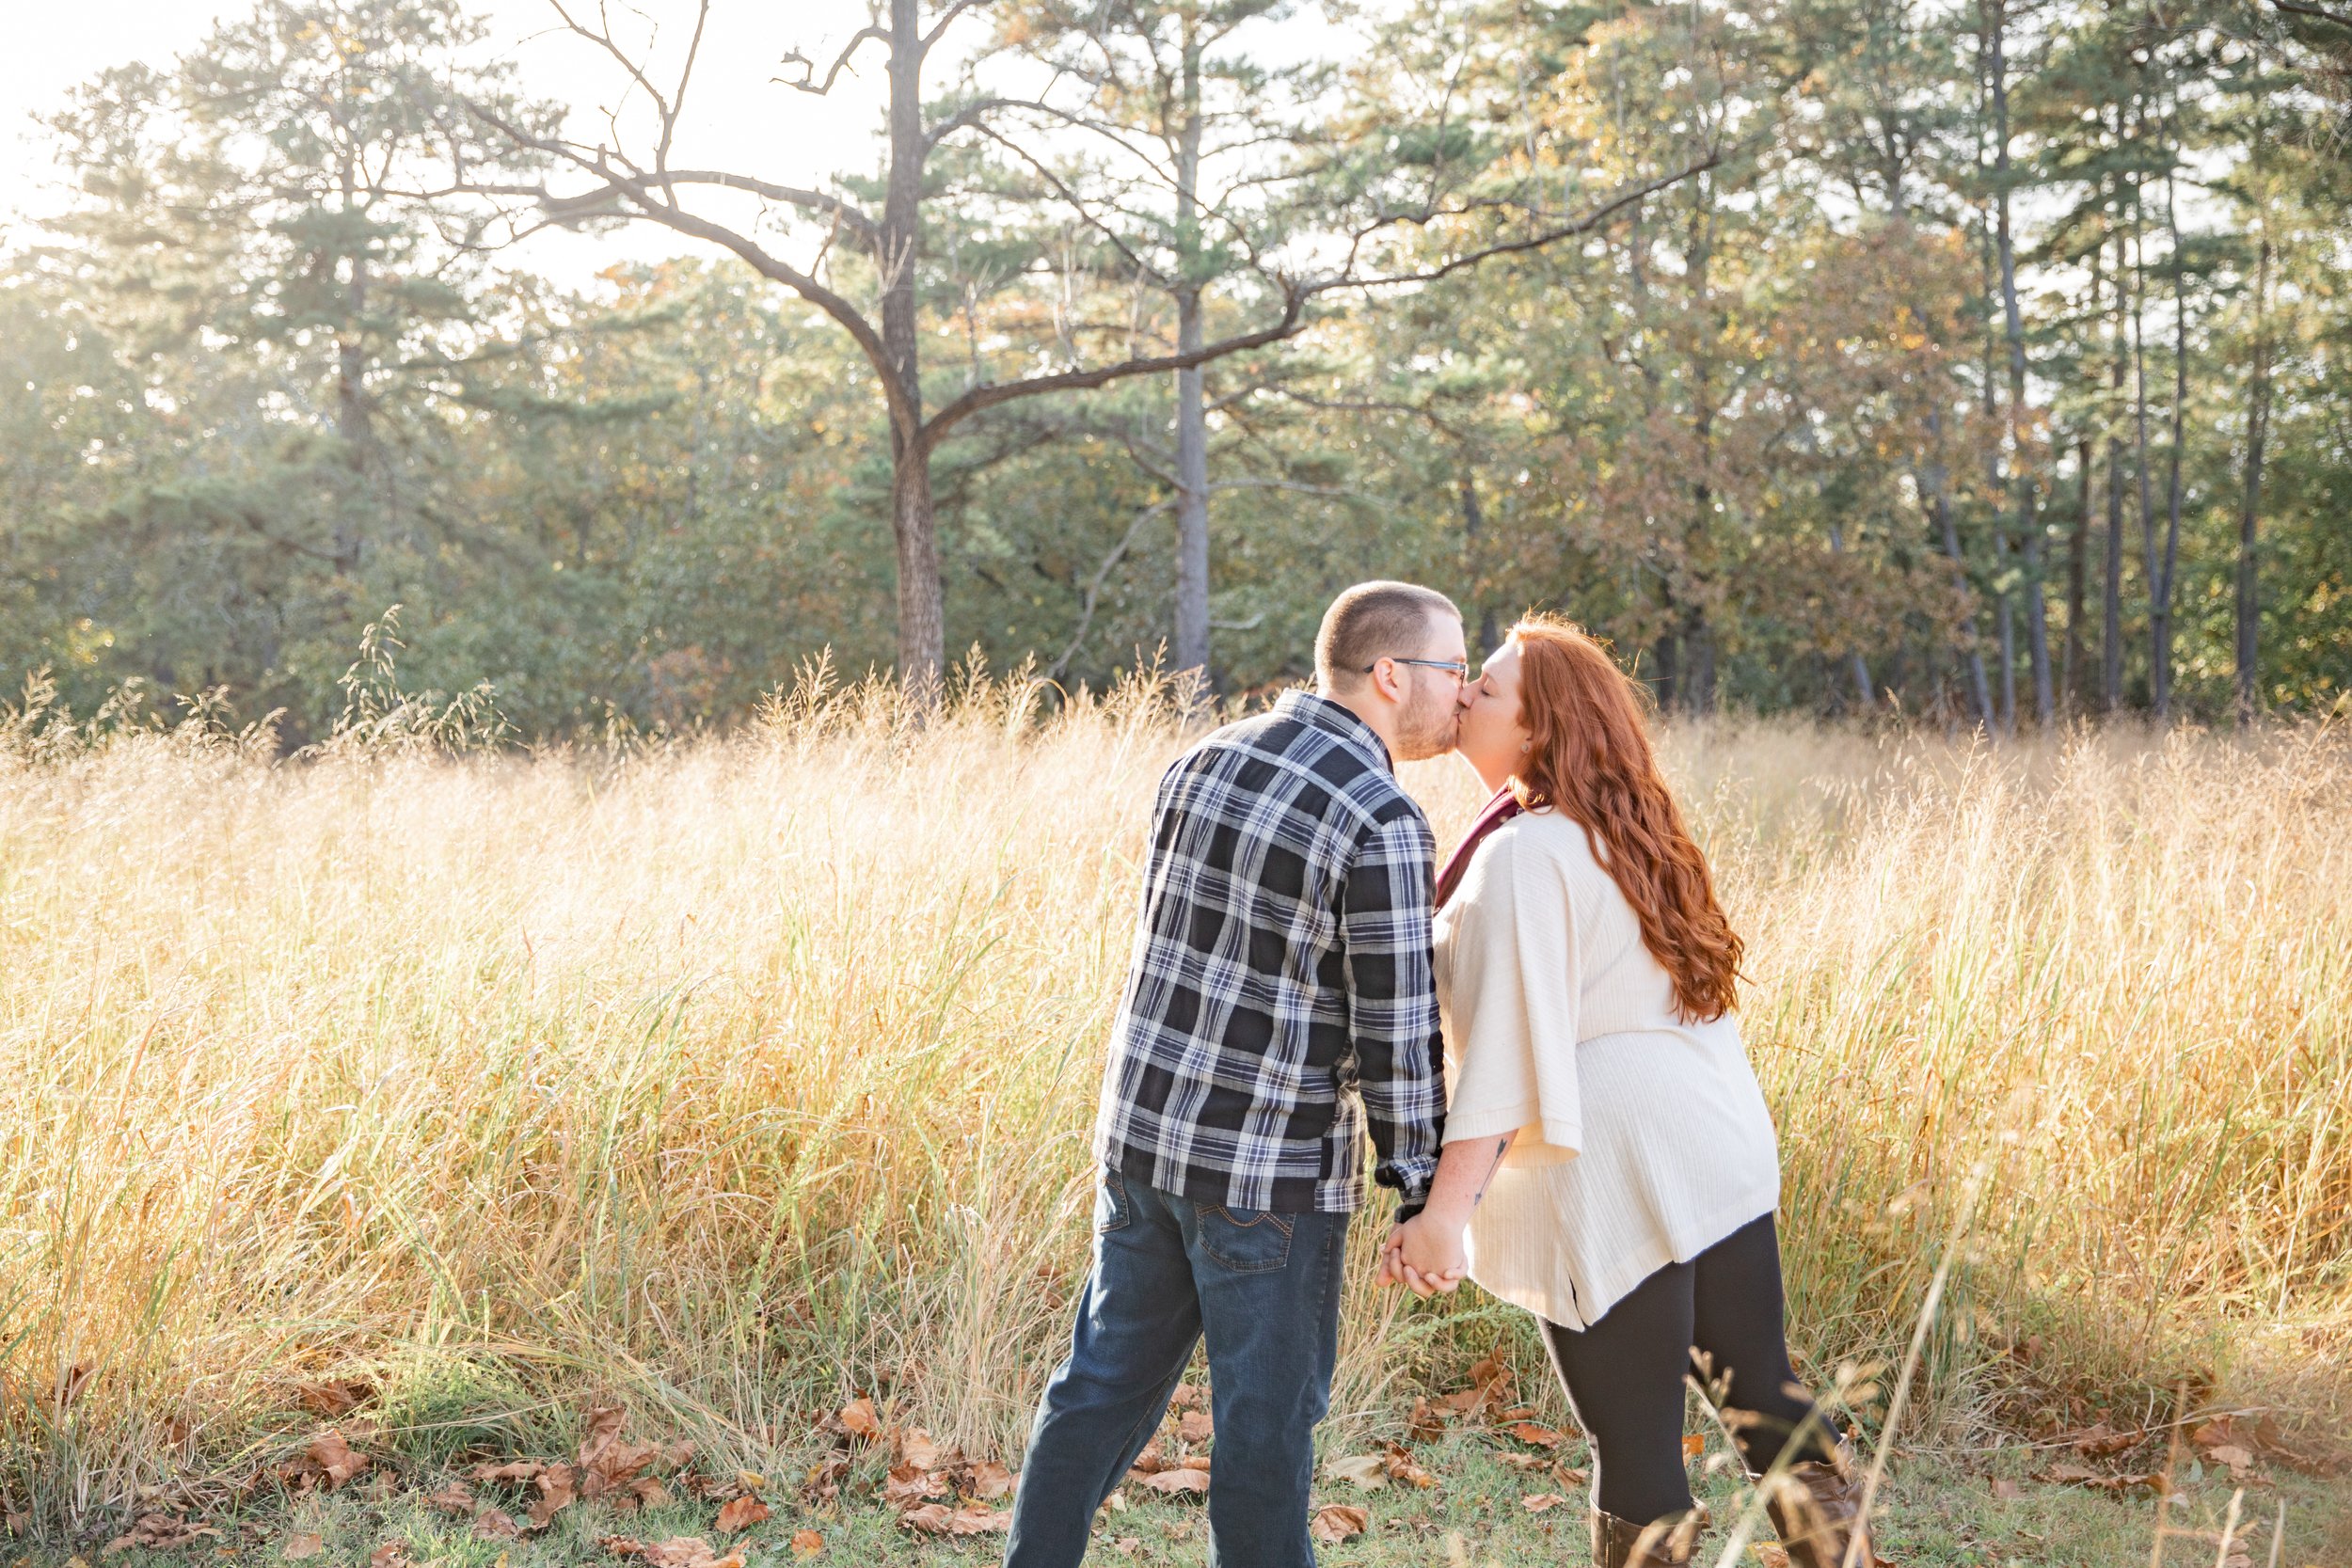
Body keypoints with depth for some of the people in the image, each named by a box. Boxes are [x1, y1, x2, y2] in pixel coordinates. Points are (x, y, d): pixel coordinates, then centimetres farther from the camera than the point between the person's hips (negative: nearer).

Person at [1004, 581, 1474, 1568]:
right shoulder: (1382, 822, -17)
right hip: (1268, 1165, -7)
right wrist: (1424, 1197, -5)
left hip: (1145, 1129, 7)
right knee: (1268, 1410, 9)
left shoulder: (1204, 764, 6)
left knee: (1108, 1383, 17)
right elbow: (1395, 1034, -15)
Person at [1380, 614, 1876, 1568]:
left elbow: (1506, 1052, -21)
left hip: (1611, 1184, -8)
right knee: (1761, 1393, 17)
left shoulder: (1522, 855, -15)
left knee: (1635, 1446, 4)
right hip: (1721, 1151, 9)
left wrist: (1445, 1217, -22)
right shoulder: (1631, 832, 12)